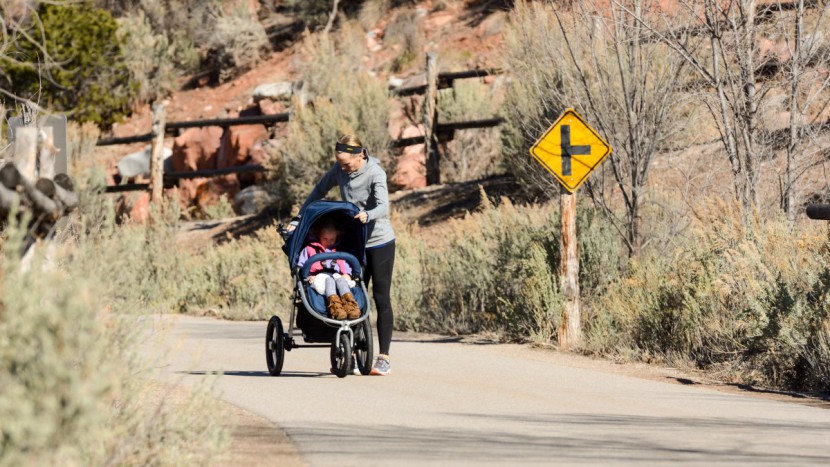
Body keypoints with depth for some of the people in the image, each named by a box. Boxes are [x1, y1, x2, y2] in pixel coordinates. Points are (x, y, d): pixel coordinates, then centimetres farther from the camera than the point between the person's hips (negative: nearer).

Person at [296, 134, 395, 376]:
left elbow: (383, 207, -31)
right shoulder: (340, 170, -3)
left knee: (381, 299, -4)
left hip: (380, 242, -6)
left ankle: (383, 358, -3)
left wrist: (367, 215, -52)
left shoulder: (375, 174, -20)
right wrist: (300, 218, 5)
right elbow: (320, 190, 11)